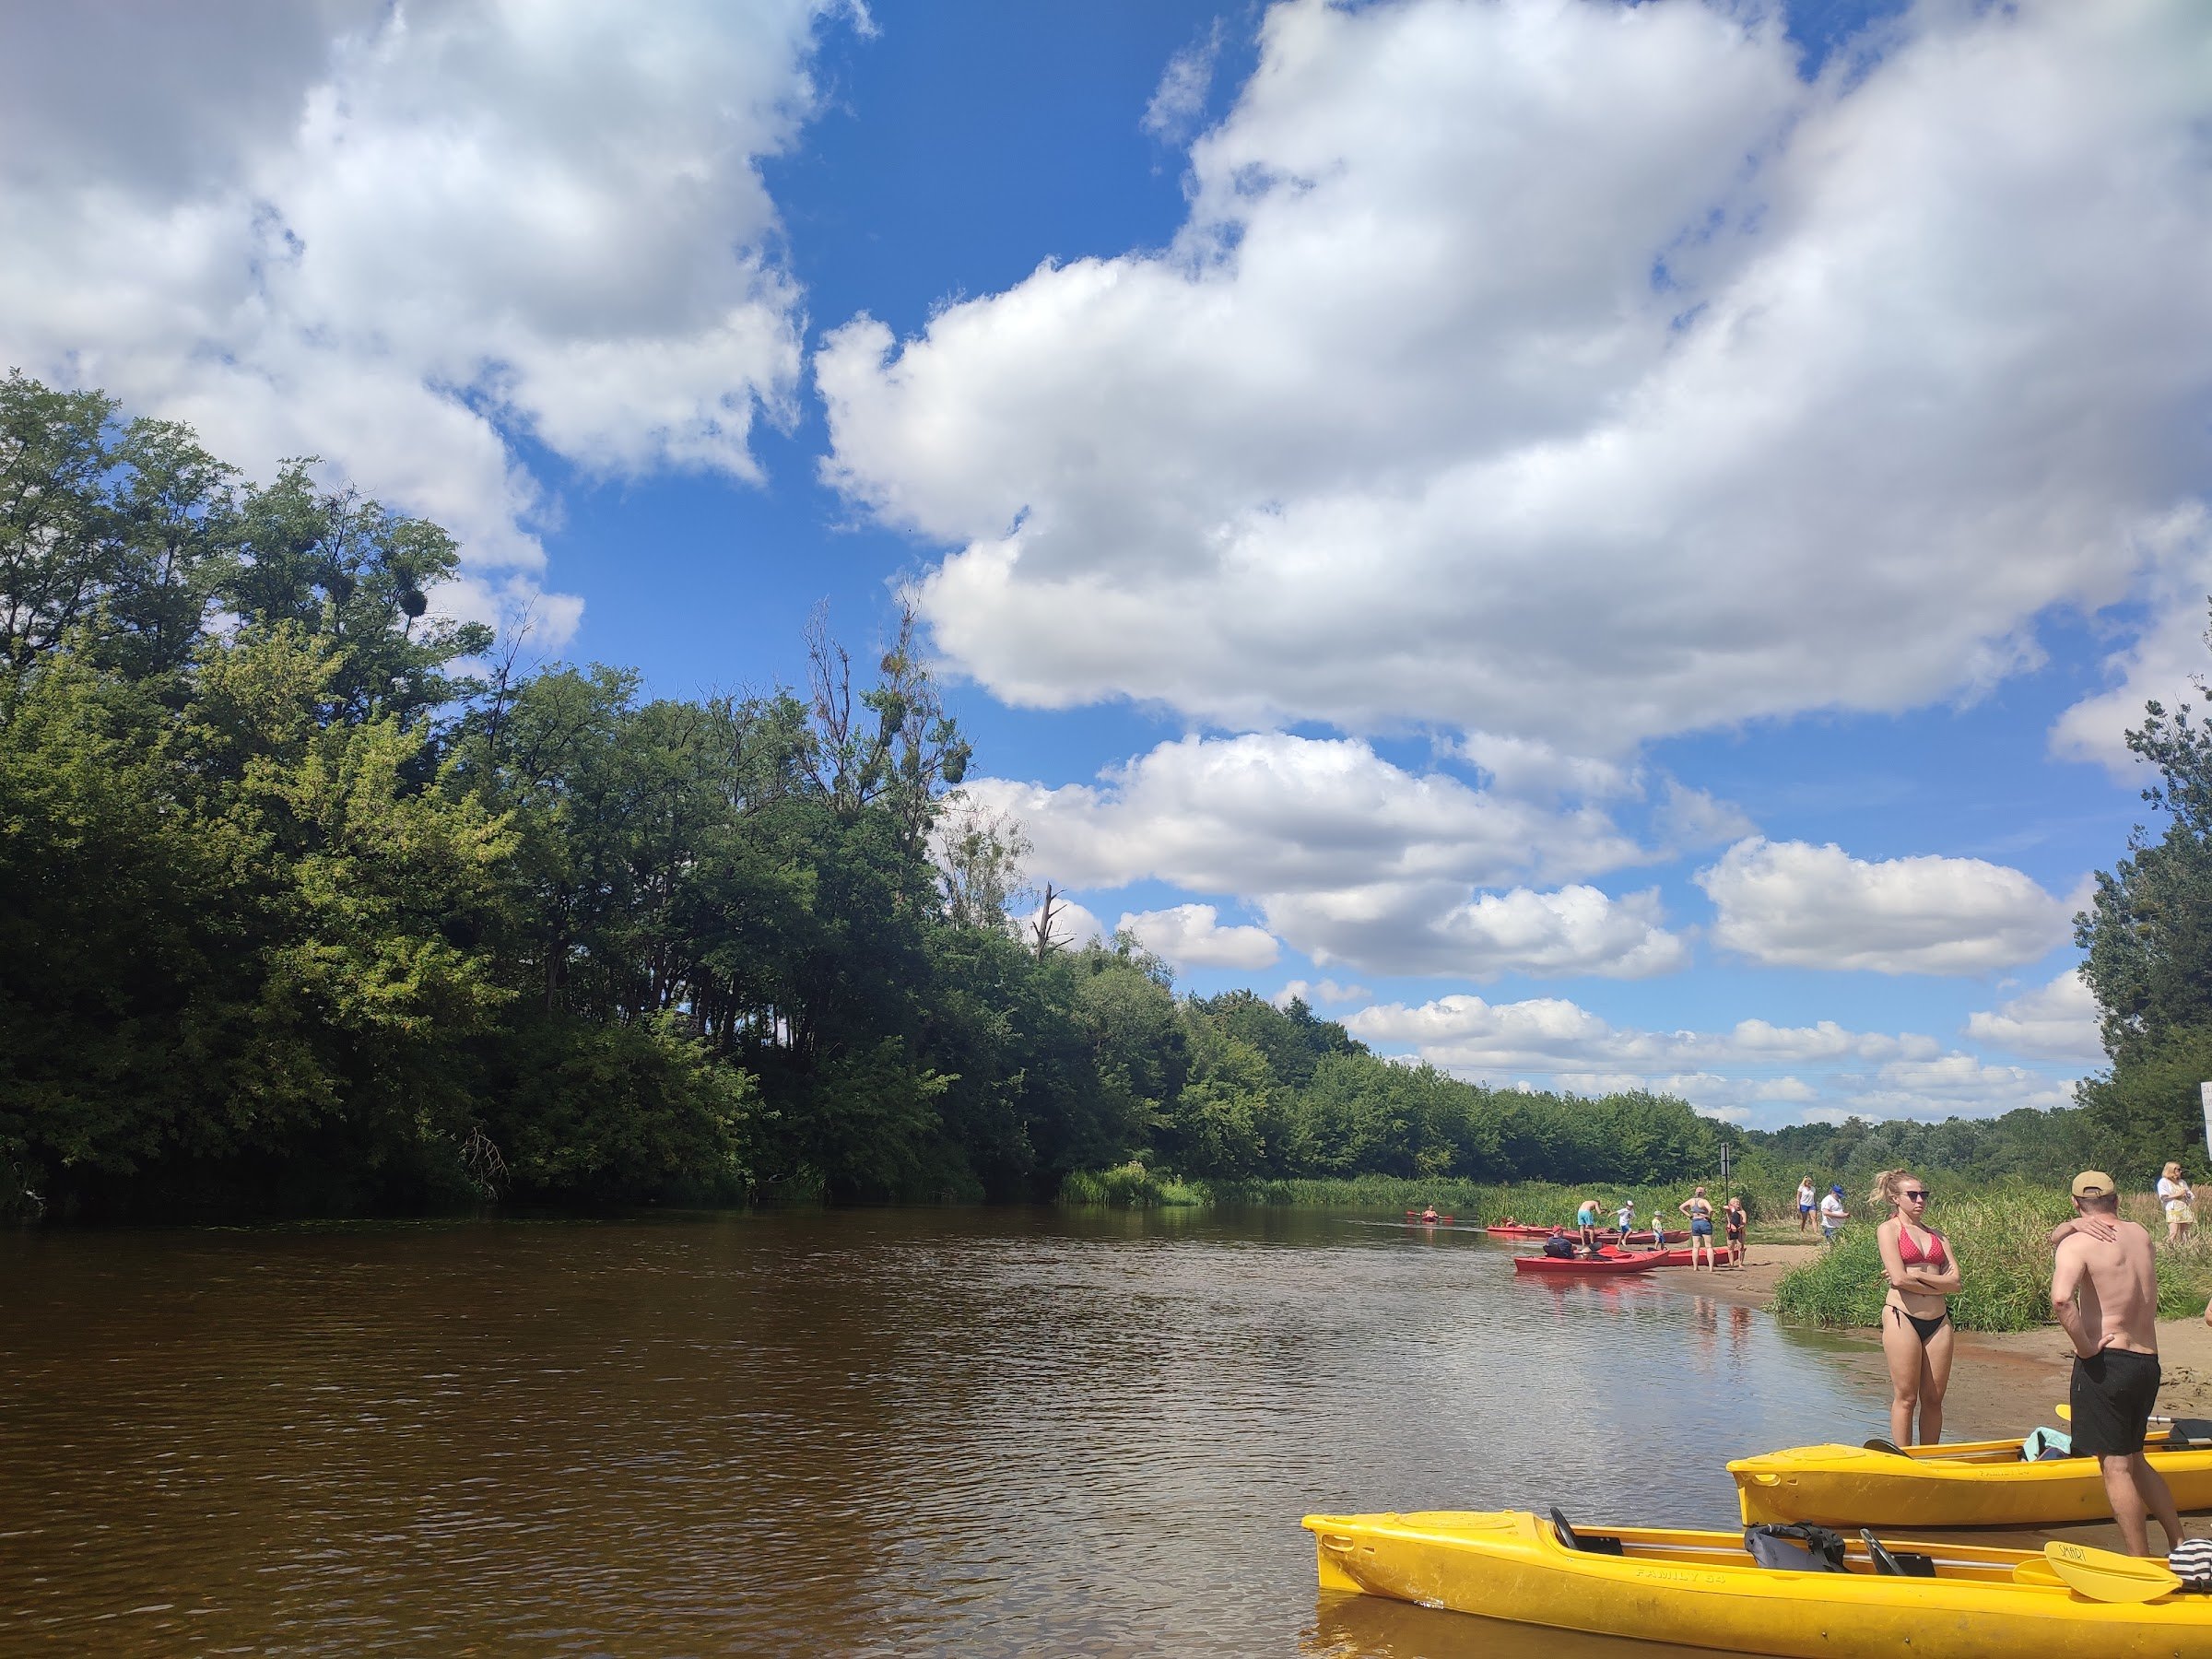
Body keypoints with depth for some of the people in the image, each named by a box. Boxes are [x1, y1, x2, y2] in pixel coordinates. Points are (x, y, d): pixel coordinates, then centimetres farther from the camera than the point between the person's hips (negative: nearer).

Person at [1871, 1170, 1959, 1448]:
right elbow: (1899, 1279, -12)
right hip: (1902, 1317, -5)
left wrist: (1916, 1275, -8)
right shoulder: (1888, 1229, 1)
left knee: (1933, 1399, 7)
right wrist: (1939, 1284, -2)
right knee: (1906, 1398, -2)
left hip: (1938, 1320, 5)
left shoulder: (1937, 1235, 17)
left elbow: (1955, 1282, 3)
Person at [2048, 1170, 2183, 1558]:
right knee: (2134, 1460, 23)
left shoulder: (2077, 1243, -11)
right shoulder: (2140, 1235, 9)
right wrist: (2070, 1228, -1)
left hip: (2106, 1362, -7)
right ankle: (2180, 1543, 26)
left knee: (2116, 1466, 0)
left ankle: (2141, 1565, 2)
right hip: (2148, 1362, 7)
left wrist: (2084, 1346, -16)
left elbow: (2061, 1298, -30)